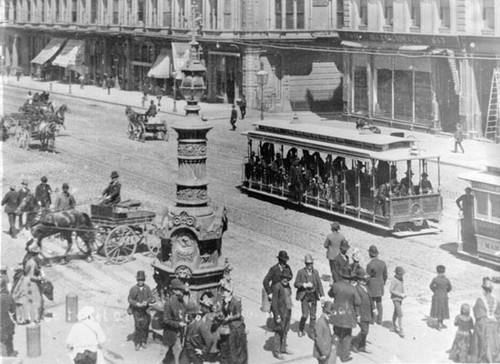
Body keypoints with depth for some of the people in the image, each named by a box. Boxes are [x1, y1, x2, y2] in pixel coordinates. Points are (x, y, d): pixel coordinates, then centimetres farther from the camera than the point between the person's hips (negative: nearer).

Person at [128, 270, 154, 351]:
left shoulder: (147, 288, 0)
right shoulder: (133, 289, -6)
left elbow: (151, 297, -1)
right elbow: (130, 299, -5)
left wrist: (146, 302, -22)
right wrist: (137, 304, -21)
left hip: (145, 310, 2)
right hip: (136, 310, -2)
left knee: (145, 326, 2)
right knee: (138, 327, -8)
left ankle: (144, 341, 21)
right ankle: (137, 343, 6)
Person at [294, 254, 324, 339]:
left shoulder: (315, 272, 4)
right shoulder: (301, 272, -5)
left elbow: (319, 284, 5)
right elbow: (296, 284, -4)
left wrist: (322, 295, -4)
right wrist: (305, 285, -20)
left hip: (313, 295, 3)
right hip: (304, 296, -3)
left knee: (313, 315, 5)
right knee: (305, 315, -8)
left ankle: (311, 332, 17)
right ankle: (301, 330, 16)